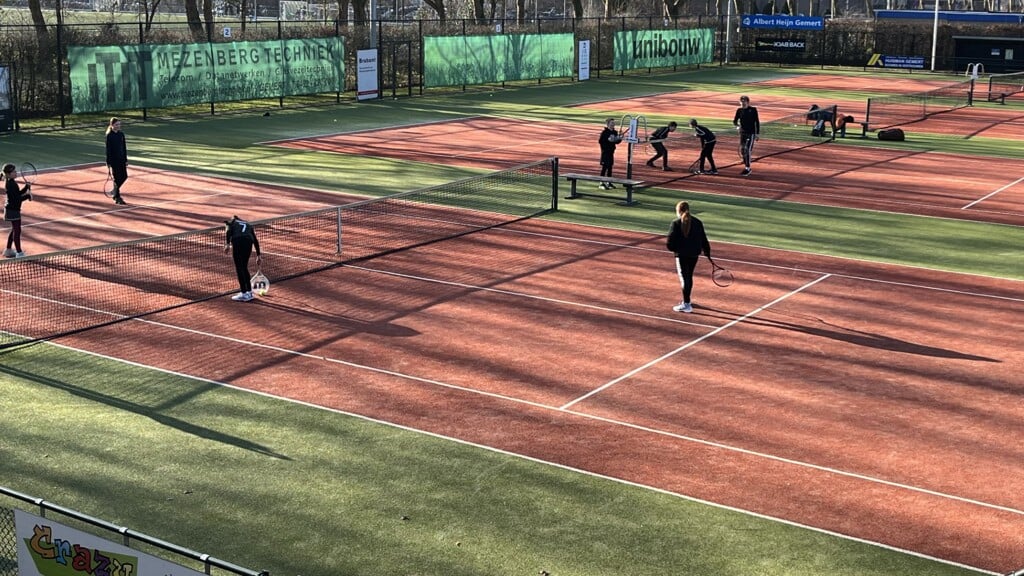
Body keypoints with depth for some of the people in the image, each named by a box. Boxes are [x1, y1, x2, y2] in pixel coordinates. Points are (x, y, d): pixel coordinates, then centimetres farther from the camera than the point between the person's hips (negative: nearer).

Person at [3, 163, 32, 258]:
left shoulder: (12, 183, 9)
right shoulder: (10, 184, -21)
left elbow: (18, 194, 15)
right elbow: (17, 199, -25)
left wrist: (26, 187, 3)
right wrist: (28, 196, -16)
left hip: (13, 209, 10)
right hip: (12, 210, -10)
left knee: (14, 230, 19)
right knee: (17, 230, -6)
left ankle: (8, 250, 29)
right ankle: (19, 253, -4)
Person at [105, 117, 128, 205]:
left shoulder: (121, 134, 7)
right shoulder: (109, 136, -10)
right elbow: (108, 150, -10)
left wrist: (126, 159, 9)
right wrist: (108, 163, -12)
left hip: (121, 159, 6)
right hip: (114, 160, -6)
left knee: (124, 176, 5)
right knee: (117, 178, -2)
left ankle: (115, 191, 28)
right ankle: (117, 198, 7)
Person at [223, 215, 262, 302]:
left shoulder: (231, 223, 27)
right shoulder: (248, 225, 34)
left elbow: (228, 231, 4)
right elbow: (255, 240, 28)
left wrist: (227, 244, -7)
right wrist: (258, 255, 32)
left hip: (237, 240, -4)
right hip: (249, 241, 4)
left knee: (239, 268, 1)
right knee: (244, 268, 18)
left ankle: (244, 294, -1)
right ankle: (249, 292, 21)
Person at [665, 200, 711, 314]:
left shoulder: (676, 223, -9)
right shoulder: (697, 222, 5)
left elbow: (670, 242, -12)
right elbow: (704, 239, 6)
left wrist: (675, 249, 8)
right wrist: (707, 252, 13)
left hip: (682, 254, -5)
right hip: (694, 254, 5)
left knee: (684, 278, -2)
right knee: (689, 277, 20)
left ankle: (686, 305, -4)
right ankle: (686, 300, 35)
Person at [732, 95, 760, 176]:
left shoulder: (753, 110, -6)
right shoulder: (739, 110, 4)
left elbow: (757, 122, -3)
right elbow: (735, 120, 8)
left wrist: (758, 133, -5)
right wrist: (737, 125, -16)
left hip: (751, 133, -5)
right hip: (743, 132, 5)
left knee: (747, 150, -12)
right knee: (742, 150, 7)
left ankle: (748, 168, -8)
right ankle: (746, 166, 21)